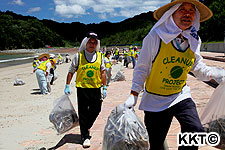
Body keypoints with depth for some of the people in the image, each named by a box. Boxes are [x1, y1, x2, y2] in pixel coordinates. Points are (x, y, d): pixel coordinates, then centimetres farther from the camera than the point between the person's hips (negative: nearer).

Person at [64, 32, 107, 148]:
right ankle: (85, 136, 13)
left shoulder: (100, 56, 6)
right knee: (83, 113, 2)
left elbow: (102, 72, 9)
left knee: (96, 110, 9)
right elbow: (71, 71, 4)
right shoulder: (78, 56, -1)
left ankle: (86, 127, 37)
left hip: (96, 88, 3)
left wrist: (104, 87, 5)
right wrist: (67, 86, -2)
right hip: (82, 88, -2)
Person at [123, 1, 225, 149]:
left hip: (181, 96, 3)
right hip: (155, 99, -3)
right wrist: (133, 95, -12)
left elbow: (199, 68, 10)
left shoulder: (193, 40, 1)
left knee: (196, 131, -18)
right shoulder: (155, 36, -13)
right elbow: (142, 67, -8)